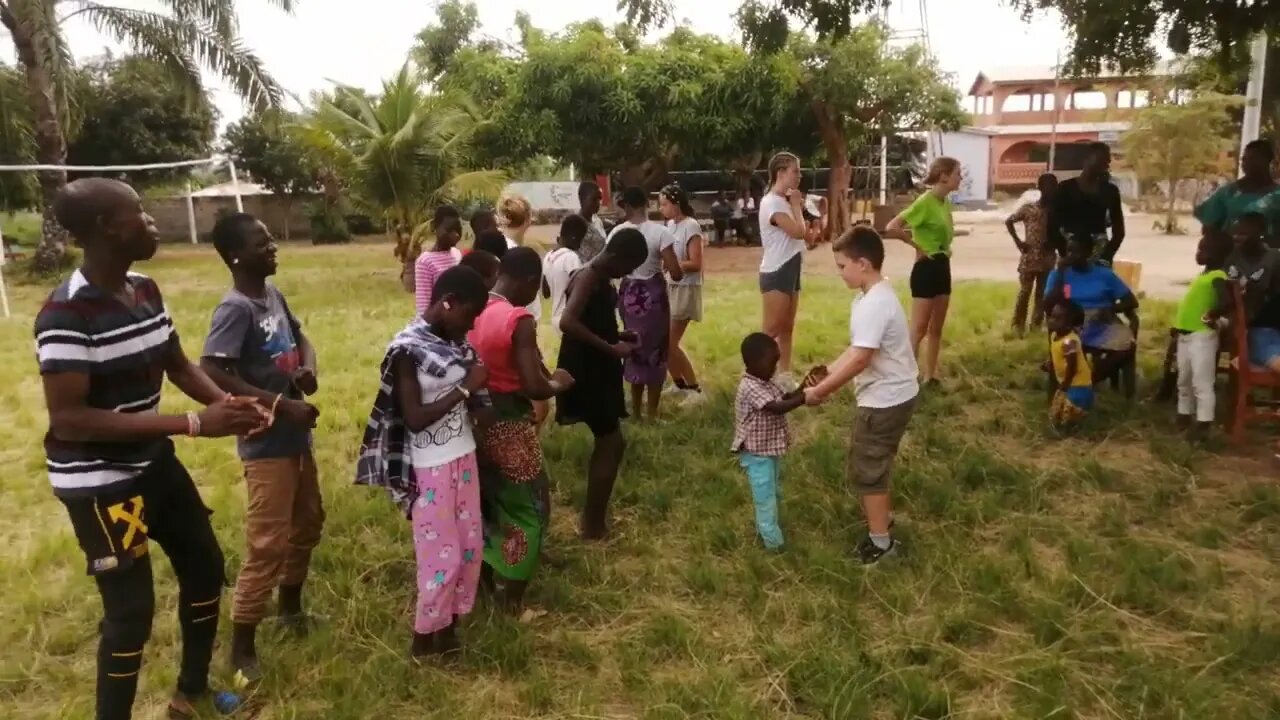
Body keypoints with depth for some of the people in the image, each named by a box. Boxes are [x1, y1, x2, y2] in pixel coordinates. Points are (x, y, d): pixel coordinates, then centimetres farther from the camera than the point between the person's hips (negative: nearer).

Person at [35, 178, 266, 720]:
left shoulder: (145, 290, 1)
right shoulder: (66, 315, -24)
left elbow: (177, 366, 13)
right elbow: (69, 419, -28)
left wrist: (226, 402, -8)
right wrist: (194, 424, -31)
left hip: (154, 461, 9)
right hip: (97, 482, -9)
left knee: (205, 566, 18)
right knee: (132, 609, -3)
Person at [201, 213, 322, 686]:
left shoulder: (274, 295, 5)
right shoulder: (235, 309, -20)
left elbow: (299, 337, 20)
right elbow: (211, 372, -30)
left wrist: (309, 367, -3)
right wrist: (280, 405, -29)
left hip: (297, 437, 9)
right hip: (266, 444, -9)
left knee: (308, 523, 21)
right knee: (267, 544, -3)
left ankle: (291, 604, 42)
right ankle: (242, 646, 11)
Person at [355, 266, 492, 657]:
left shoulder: (455, 342, 4)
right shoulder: (408, 349, -18)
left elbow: (469, 403, 8)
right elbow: (414, 419, -22)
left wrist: (477, 392, -13)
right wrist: (465, 388, -21)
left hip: (464, 457, 8)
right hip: (430, 467, -8)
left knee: (471, 547, 15)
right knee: (443, 556, 3)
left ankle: (449, 624, 33)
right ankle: (425, 637, 23)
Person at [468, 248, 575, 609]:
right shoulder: (519, 321, -22)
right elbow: (534, 388, -26)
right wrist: (559, 383, -7)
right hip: (508, 426, -7)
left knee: (484, 501, 25)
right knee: (527, 508, 11)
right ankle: (510, 594, 20)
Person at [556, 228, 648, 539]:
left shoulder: (601, 279, 11)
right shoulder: (588, 278, -19)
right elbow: (568, 323, -34)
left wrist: (618, 336, 7)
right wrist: (611, 348, -28)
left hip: (597, 370, 10)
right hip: (586, 372, -10)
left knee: (606, 443, 16)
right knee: (612, 443, -3)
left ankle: (594, 517, 28)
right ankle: (593, 526, 6)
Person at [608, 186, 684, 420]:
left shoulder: (617, 233, -5)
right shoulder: (660, 232, -15)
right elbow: (675, 274, -18)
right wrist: (681, 270, 4)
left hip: (629, 294, 4)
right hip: (653, 294, -4)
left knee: (635, 349, 18)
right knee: (656, 351, 10)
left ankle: (636, 410, 26)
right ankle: (652, 412, 14)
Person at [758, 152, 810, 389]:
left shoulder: (784, 201, 14)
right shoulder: (772, 202, -16)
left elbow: (798, 233, 14)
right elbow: (798, 231, -25)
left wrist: (797, 206, 3)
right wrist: (796, 205, -10)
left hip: (790, 271, 10)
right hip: (776, 272, -10)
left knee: (787, 328, 12)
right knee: (771, 330, -7)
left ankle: (785, 376, 19)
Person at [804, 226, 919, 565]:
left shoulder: (873, 304, -26)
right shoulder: (876, 295, 7)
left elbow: (859, 359, -28)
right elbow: (858, 349, 11)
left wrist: (820, 391, -21)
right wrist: (827, 372, 4)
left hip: (885, 398, -10)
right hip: (891, 394, 10)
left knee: (866, 469, 3)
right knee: (872, 461, 25)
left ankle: (881, 542, 15)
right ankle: (882, 515, 44)